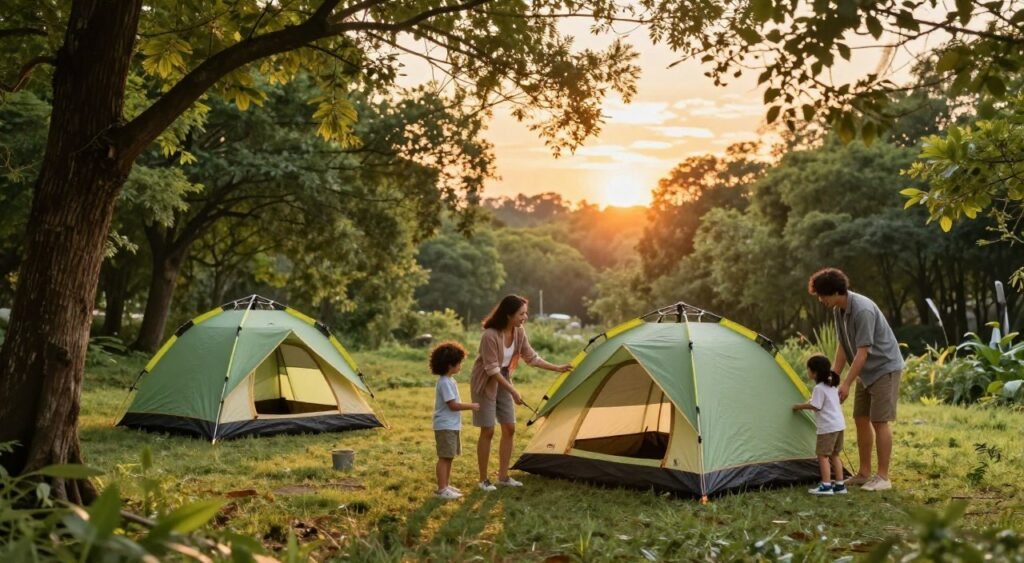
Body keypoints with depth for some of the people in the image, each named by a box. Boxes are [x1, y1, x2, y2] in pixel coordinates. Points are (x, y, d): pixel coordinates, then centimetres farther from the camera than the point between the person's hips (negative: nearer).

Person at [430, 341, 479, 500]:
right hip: (445, 426, -10)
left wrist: (469, 406, 12)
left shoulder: (449, 380, 13)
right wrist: (471, 406, -14)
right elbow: (453, 405, -22)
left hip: (452, 425, 10)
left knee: (449, 457, 16)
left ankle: (446, 485, 25)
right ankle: (442, 489, -2)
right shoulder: (445, 383, -19)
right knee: (444, 457, -6)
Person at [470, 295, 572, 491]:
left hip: (503, 382, 7)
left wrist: (557, 368, 3)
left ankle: (503, 476, 16)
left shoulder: (519, 332, -7)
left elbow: (531, 357, 5)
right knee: (488, 431, -4)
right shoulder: (490, 335, -30)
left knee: (509, 429, 6)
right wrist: (512, 390, -27)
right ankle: (483, 480, 7)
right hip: (485, 385, -7)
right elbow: (492, 369, -27)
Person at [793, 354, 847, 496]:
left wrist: (799, 406, -4)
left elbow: (814, 406, -18)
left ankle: (826, 486, -7)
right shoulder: (831, 386, 14)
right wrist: (805, 405, 20)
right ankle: (840, 485, 16)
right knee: (834, 455, 14)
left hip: (827, 427, -9)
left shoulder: (819, 388, -15)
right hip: (839, 424, 9)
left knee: (822, 455, -5)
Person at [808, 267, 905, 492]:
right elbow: (843, 346, 8)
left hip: (884, 368, -9)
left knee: (879, 421, -8)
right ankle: (864, 473, 17)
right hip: (867, 372, 9)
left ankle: (883, 477, -2)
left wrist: (846, 384, -24)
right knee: (861, 419, 9)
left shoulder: (863, 310, -28)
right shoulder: (838, 311, 0)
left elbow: (862, 352, -26)